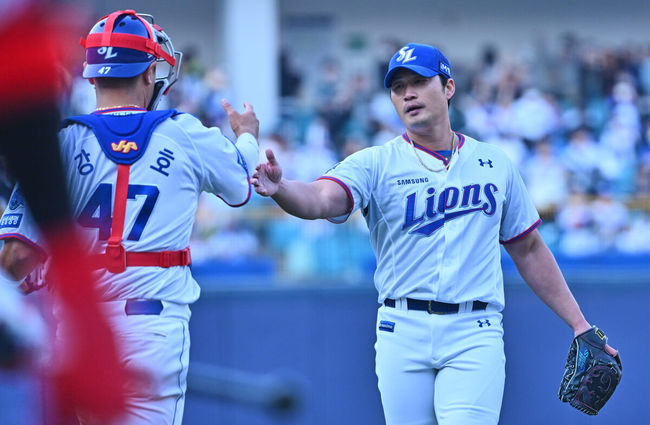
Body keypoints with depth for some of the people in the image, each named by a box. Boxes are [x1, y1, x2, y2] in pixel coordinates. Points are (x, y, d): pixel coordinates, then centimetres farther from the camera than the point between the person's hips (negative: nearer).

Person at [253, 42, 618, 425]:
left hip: (473, 336, 0)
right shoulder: (375, 164, 3)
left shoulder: (495, 164, 11)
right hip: (401, 333, 0)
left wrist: (578, 323, 14)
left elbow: (528, 250, 18)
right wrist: (279, 188, -40)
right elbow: (320, 199, -17)